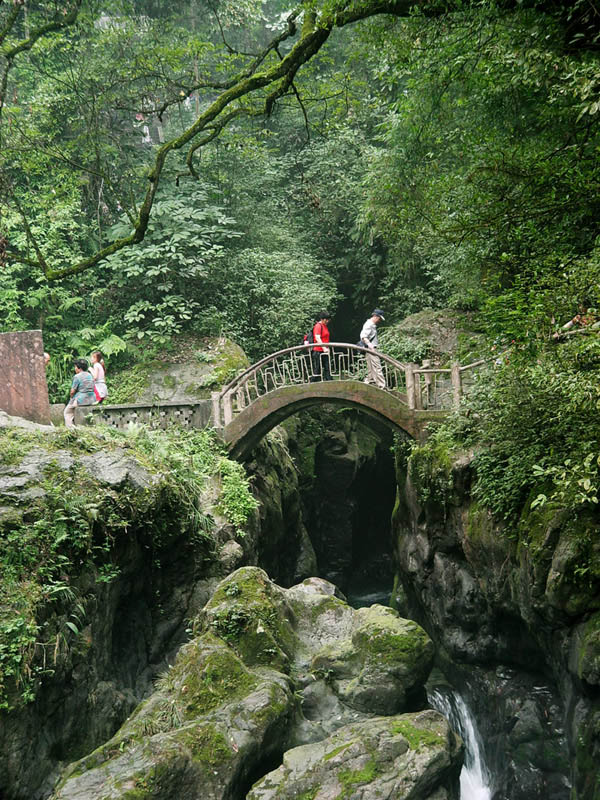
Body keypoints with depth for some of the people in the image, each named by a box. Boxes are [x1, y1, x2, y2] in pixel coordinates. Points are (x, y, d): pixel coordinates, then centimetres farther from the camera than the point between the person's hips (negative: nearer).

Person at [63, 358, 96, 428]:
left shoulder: (77, 376, -12)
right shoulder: (90, 375, 10)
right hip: (92, 400, 8)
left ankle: (70, 427, 3)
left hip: (81, 400, -7)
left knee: (67, 412, 12)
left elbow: (72, 392, -12)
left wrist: (72, 397, 9)